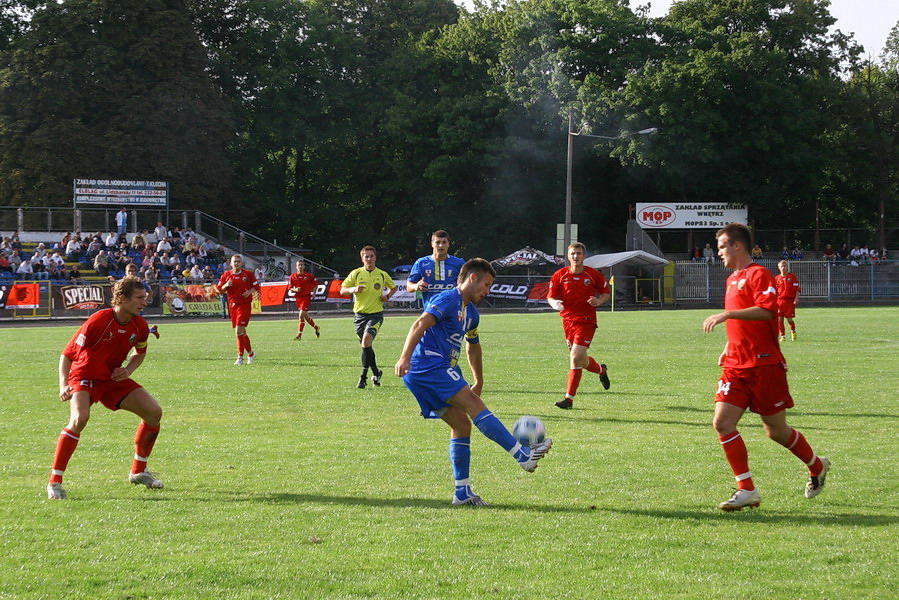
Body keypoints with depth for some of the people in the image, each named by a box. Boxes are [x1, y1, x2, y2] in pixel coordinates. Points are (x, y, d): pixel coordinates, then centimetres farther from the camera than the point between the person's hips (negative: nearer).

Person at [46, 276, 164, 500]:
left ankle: (138, 471, 14)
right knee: (80, 417, -33)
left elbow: (140, 353, 16)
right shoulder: (98, 321, -26)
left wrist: (128, 370, -5)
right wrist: (63, 385, -32)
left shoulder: (140, 326, -7)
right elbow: (67, 354, -19)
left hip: (114, 378, 6)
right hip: (85, 377, -6)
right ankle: (54, 482, -24)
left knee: (154, 411, -5)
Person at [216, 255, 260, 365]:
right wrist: (226, 285, -12)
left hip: (244, 304, -4)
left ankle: (240, 357, -12)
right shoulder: (226, 275, 6)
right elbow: (219, 290, 7)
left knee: (239, 331, -15)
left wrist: (250, 291, -11)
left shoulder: (248, 273, -1)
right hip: (232, 305, 4)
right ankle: (250, 353, 29)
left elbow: (256, 286, 8)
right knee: (241, 332, 11)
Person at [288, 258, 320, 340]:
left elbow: (316, 284, 10)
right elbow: (290, 288, 6)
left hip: (306, 297, -4)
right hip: (298, 297, 4)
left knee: (301, 315, -16)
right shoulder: (293, 276, 2)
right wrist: (295, 290, -14)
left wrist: (313, 293, 0)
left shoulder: (309, 276, -4)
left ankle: (299, 334, -12)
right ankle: (316, 327, 39)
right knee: (306, 316, 14)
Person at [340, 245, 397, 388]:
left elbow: (393, 288, 21)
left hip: (376, 314, -2)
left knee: (366, 340, -22)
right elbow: (342, 290, 3)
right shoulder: (356, 273, 1)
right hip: (360, 314, 2)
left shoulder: (382, 275, 4)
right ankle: (376, 373, 31)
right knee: (366, 345, 9)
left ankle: (363, 377, -19)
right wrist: (353, 289, -18)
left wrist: (387, 296, 1)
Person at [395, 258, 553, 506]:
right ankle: (523, 455, -24)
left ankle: (463, 492, 5)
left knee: (462, 423, 4)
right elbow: (420, 325, -22)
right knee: (474, 404, -17)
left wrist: (479, 381, 46)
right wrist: (405, 357, -35)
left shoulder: (471, 312, 23)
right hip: (430, 366, -10)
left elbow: (473, 347, 39)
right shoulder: (448, 299, -8)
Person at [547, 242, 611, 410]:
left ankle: (569, 398, -10)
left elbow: (607, 292, 11)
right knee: (581, 360, 12)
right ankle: (601, 370, 47)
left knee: (576, 357, -16)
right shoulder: (559, 275, 1)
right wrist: (554, 303, -20)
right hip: (568, 320, 3)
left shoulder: (593, 275, -2)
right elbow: (550, 296, 4)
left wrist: (599, 301, -11)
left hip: (586, 321, -3)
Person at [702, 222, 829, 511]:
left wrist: (727, 314, -30)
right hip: (736, 365, 8)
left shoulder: (758, 274, -10)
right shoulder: (732, 280, 19)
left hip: (765, 365, -8)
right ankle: (747, 490, -6)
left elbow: (766, 310, -26)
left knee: (776, 431, 2)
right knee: (722, 422, -10)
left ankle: (817, 466, 29)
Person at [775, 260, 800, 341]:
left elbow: (797, 289, 0)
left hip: (790, 300, -3)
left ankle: (793, 331, 24)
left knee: (789, 319, -5)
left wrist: (796, 298, -9)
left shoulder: (792, 276, 2)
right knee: (780, 319, -3)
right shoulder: (777, 278, 9)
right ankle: (782, 336, 8)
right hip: (780, 300, 3)